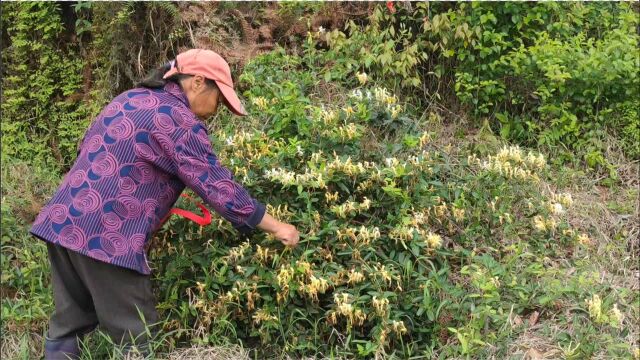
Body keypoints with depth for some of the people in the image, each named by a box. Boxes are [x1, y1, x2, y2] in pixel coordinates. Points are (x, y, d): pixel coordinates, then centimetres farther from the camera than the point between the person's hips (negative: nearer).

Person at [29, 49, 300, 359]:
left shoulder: (129, 99, 18)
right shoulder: (177, 120, -8)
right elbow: (218, 187, -12)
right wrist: (276, 228, -4)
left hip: (60, 222, 9)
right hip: (105, 236, -9)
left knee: (68, 328, 17)